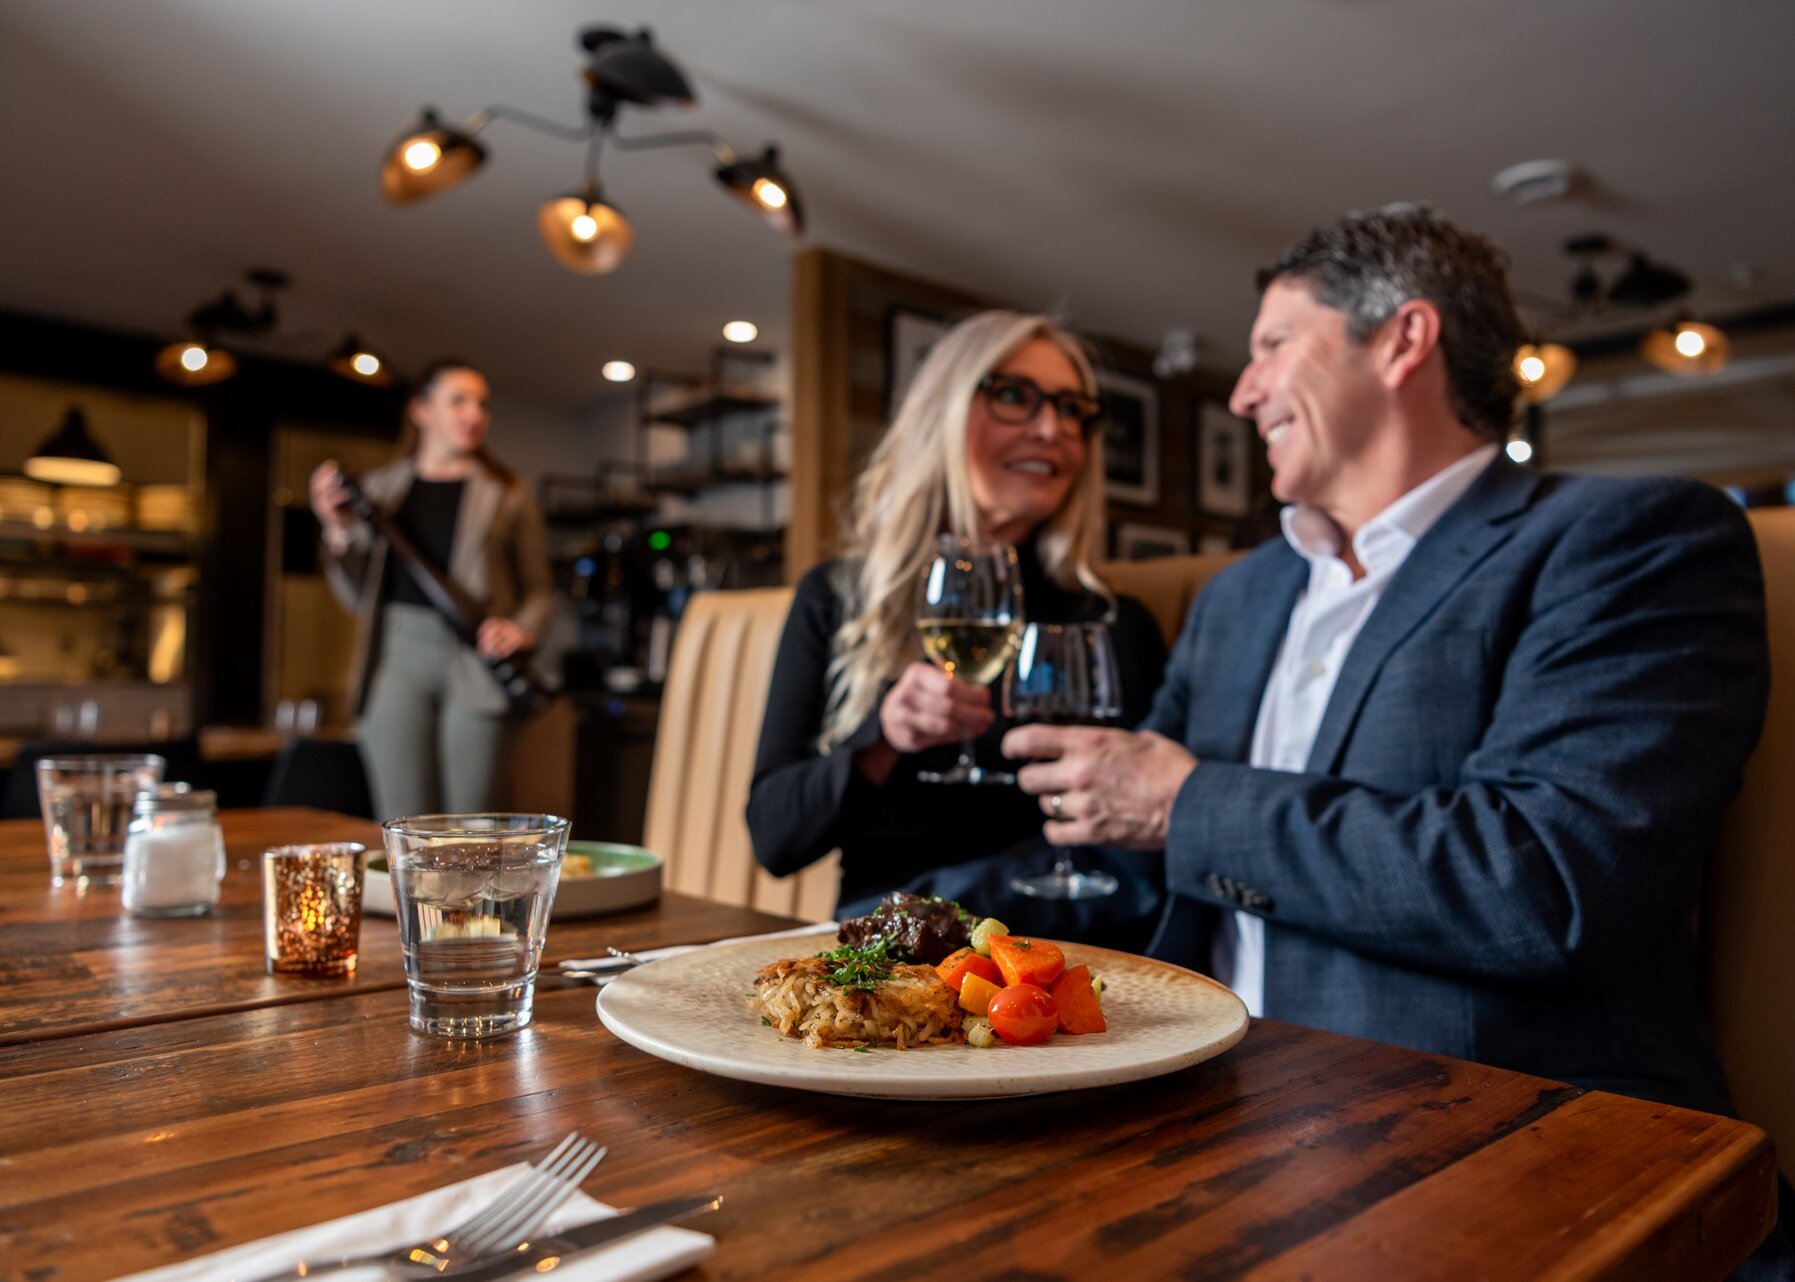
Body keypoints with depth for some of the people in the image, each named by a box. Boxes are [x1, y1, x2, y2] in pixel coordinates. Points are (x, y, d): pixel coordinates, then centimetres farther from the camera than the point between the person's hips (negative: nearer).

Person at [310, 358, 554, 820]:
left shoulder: (508, 495, 10)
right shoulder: (379, 487, 15)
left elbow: (539, 588, 9)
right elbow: (357, 594, 13)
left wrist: (522, 630, -10)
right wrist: (338, 530, -1)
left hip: (475, 658, -1)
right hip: (397, 655, 1)